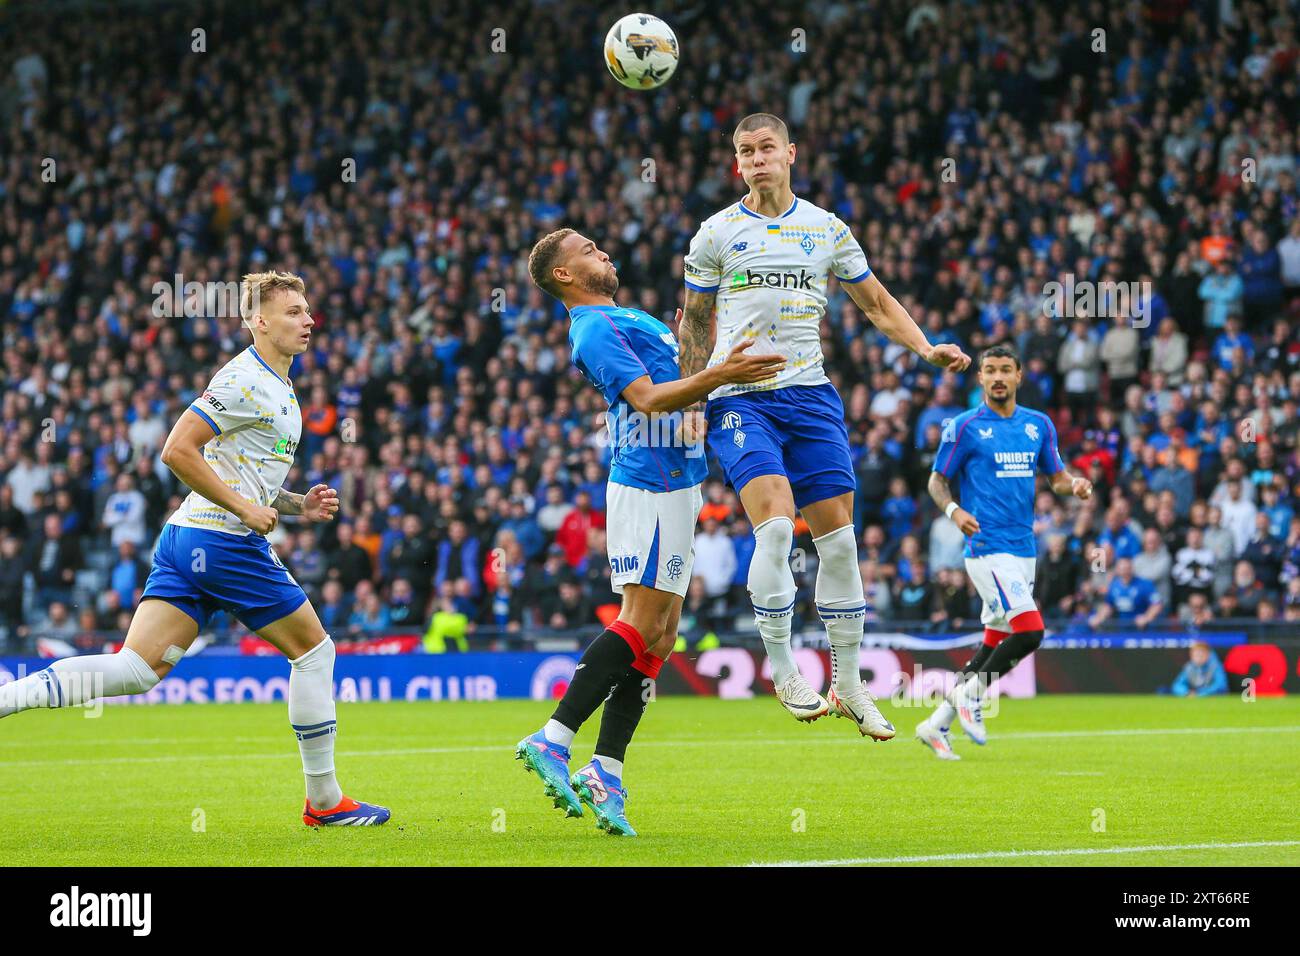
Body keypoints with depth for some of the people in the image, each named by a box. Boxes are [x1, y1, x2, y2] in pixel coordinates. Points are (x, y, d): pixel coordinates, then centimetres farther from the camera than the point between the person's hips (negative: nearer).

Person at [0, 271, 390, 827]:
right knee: (314, 650, 4)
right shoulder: (245, 380, -11)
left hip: (185, 535, 9)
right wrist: (243, 506, -16)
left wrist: (297, 506, 16)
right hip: (226, 542, -9)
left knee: (136, 669, -2)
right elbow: (177, 451, -17)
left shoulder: (277, 387, 21)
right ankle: (324, 801, 12)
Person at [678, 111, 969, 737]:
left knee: (838, 537, 0)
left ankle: (847, 686, 10)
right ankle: (783, 672, -11)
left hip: (810, 396, 3)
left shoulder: (826, 228, 10)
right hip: (740, 399, -3)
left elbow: (878, 303, 18)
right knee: (775, 524, -22)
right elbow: (695, 322, 13)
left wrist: (927, 349, 3)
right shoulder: (717, 233, 5)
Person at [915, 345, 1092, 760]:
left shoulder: (1038, 425, 12)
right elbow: (937, 480, 0)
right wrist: (953, 510, -20)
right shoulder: (965, 427, -3)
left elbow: (1056, 476, 18)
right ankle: (971, 693, 1)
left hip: (1024, 550, 7)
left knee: (995, 642, 8)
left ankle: (938, 723, 17)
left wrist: (1076, 485, -6)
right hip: (988, 548, -7)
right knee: (1030, 631, -19)